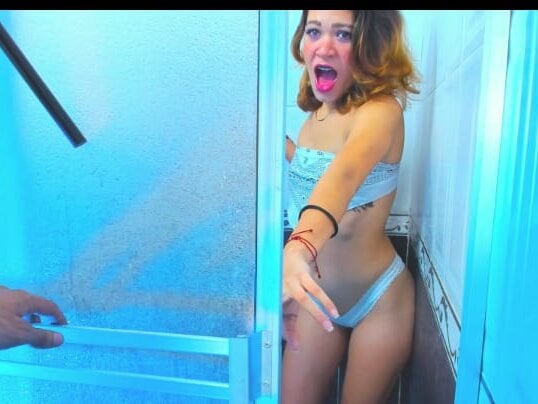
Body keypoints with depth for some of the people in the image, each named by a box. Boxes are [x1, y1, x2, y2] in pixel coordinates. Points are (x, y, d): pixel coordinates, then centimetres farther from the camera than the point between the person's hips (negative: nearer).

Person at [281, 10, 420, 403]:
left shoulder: (381, 110, -21)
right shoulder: (317, 112, 1)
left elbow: (344, 174, -44)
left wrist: (300, 248, -61)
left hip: (377, 299, -6)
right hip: (320, 295, 6)